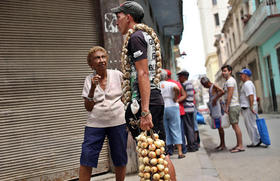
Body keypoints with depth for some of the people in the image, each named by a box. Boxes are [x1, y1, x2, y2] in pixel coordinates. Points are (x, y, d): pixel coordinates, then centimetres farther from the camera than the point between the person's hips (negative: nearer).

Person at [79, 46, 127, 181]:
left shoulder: (118, 75, 1)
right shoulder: (89, 80, 2)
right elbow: (88, 108, -1)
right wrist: (92, 88, -14)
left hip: (118, 122, 0)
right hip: (95, 124, 0)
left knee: (120, 160, 9)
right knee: (86, 160, -3)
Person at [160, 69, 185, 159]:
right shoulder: (170, 84, -4)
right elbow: (177, 89, -25)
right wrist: (175, 99, -12)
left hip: (161, 109, 2)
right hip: (172, 107, -1)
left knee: (165, 131, 9)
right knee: (176, 130, 5)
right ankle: (180, 152, 5)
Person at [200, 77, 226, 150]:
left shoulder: (214, 86, -10)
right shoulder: (210, 88, 18)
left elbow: (222, 92, -27)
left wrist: (215, 99, -22)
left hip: (216, 109, -10)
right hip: (213, 110, 10)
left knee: (220, 126, -5)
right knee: (218, 127, 12)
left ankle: (223, 144, 0)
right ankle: (221, 144, 18)